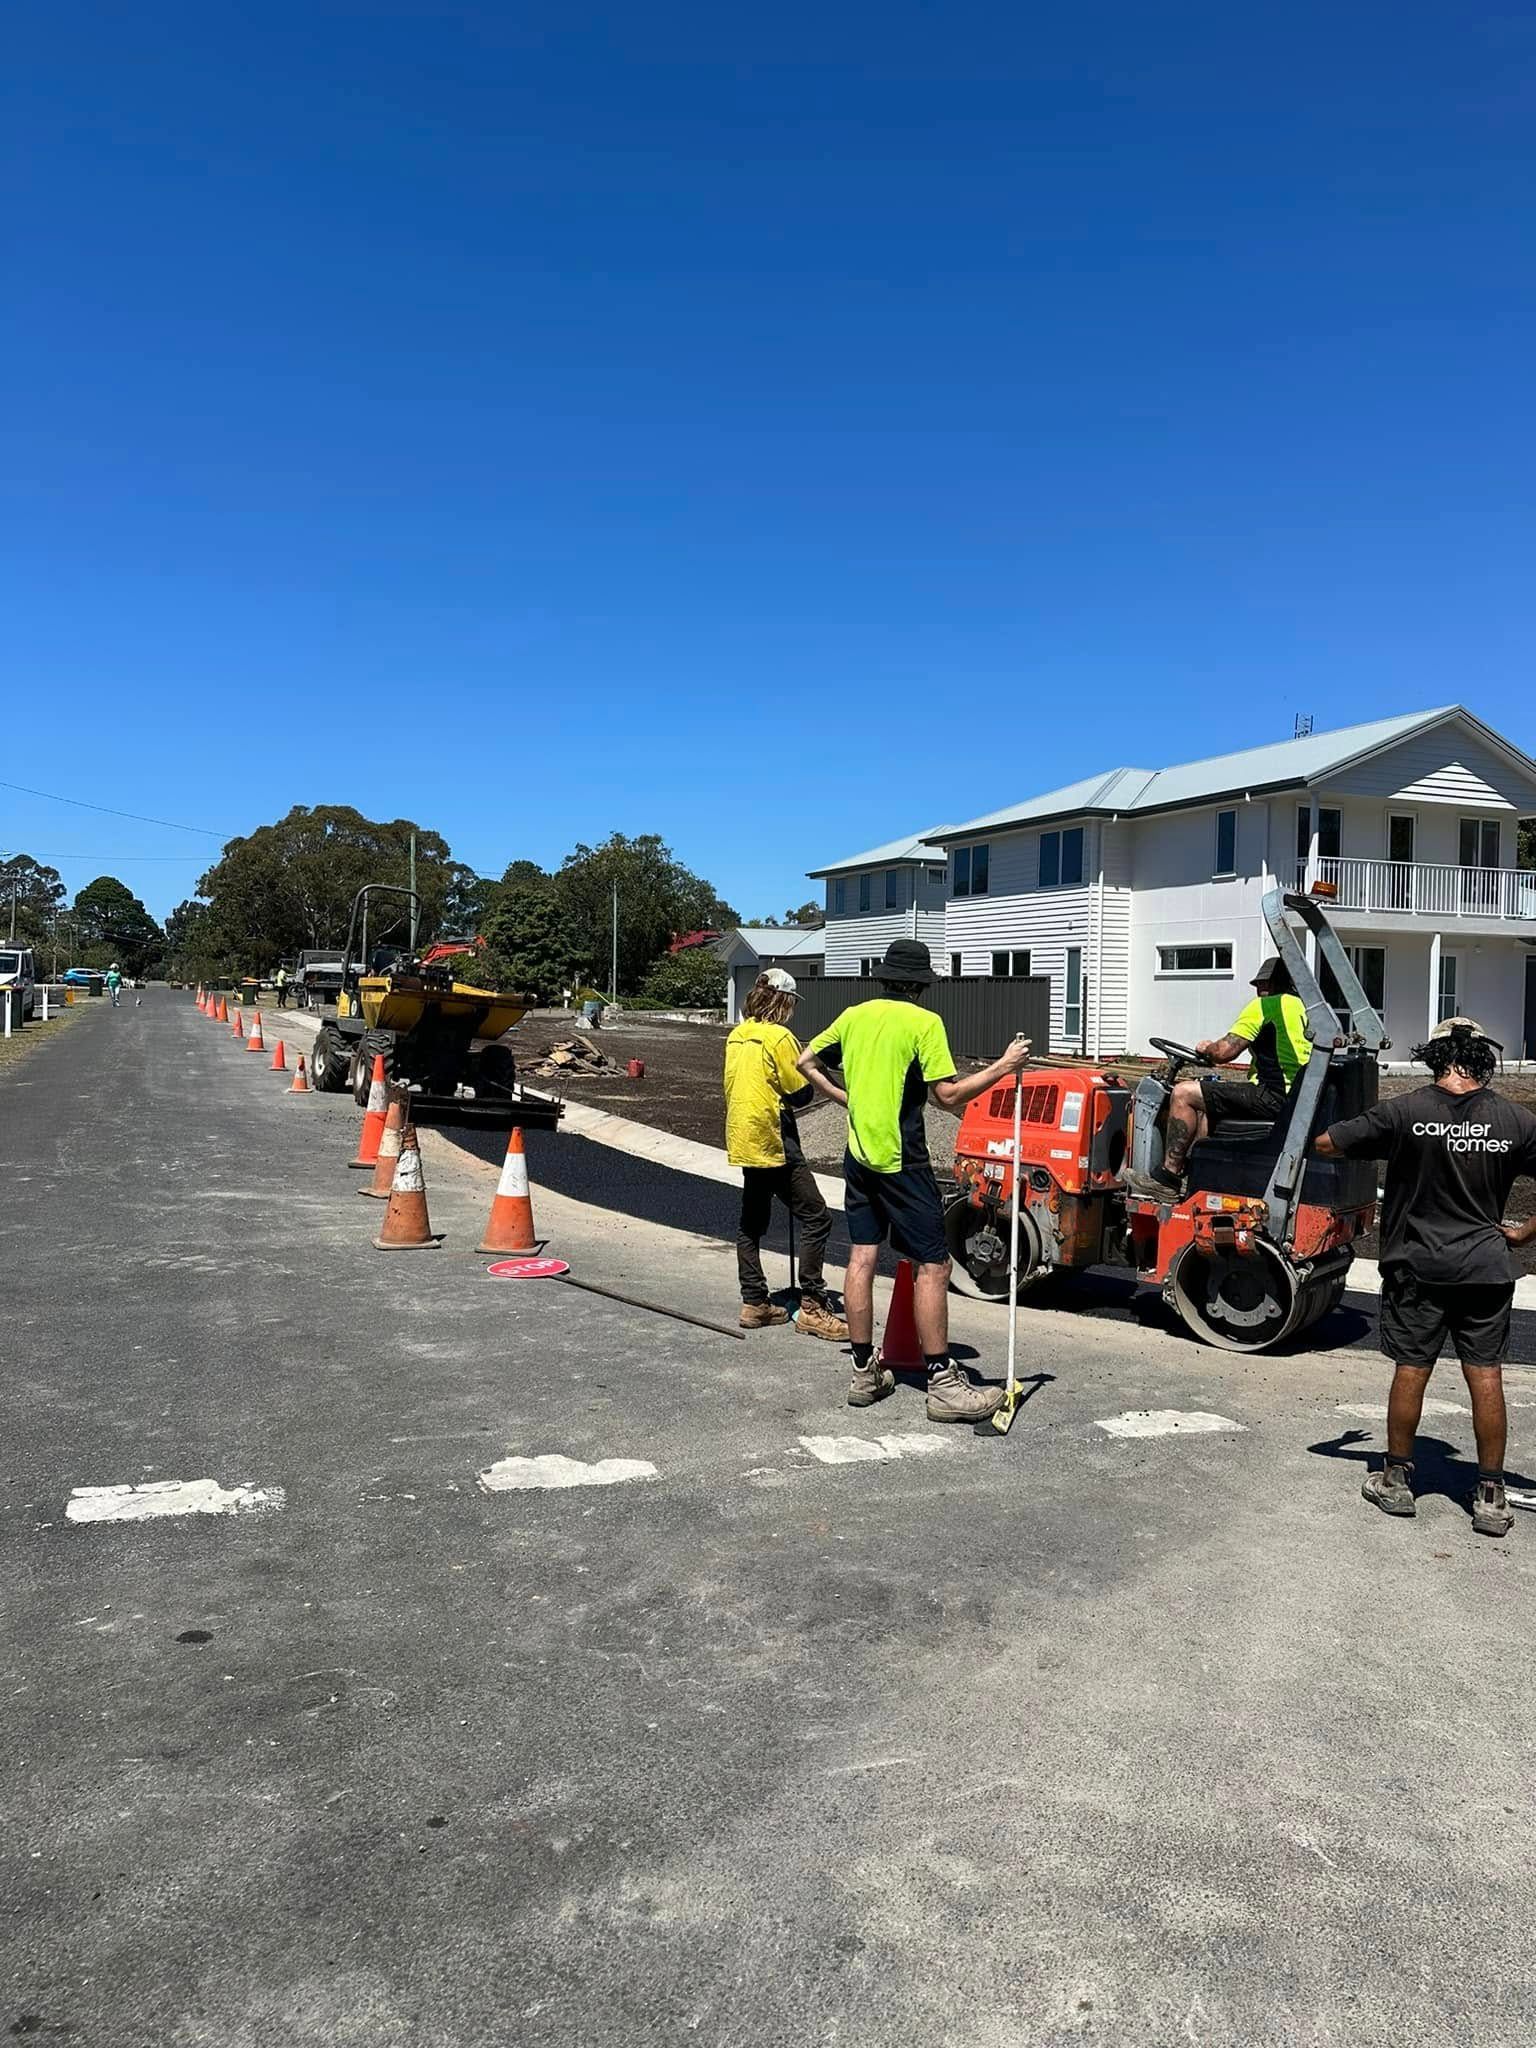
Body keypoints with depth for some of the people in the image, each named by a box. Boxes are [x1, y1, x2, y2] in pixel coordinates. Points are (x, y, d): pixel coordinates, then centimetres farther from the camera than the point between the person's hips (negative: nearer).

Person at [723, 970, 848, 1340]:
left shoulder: (737, 1036, 9)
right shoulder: (779, 1037, -15)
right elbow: (802, 1093, -13)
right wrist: (809, 1073, 6)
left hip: (743, 1139, 9)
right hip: (773, 1143, -9)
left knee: (752, 1222, 15)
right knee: (816, 1218, -4)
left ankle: (754, 1303, 20)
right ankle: (812, 1306, -5)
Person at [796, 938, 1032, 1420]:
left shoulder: (855, 1015, 7)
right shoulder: (924, 1022, -11)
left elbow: (807, 1063, 14)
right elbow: (949, 1095, -16)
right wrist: (1004, 1067, -9)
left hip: (859, 1154, 7)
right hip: (901, 1159, -7)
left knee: (862, 1258, 10)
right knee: (933, 1265, -2)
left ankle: (864, 1373, 16)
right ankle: (943, 1384, 0)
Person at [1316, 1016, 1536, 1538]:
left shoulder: (1404, 1113, -11)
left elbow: (1324, 1145, -7)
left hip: (1417, 1265, -1)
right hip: (1485, 1269, 1)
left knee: (1410, 1371, 8)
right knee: (1486, 1377, 7)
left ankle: (1397, 1481, 20)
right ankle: (1490, 1497, 14)